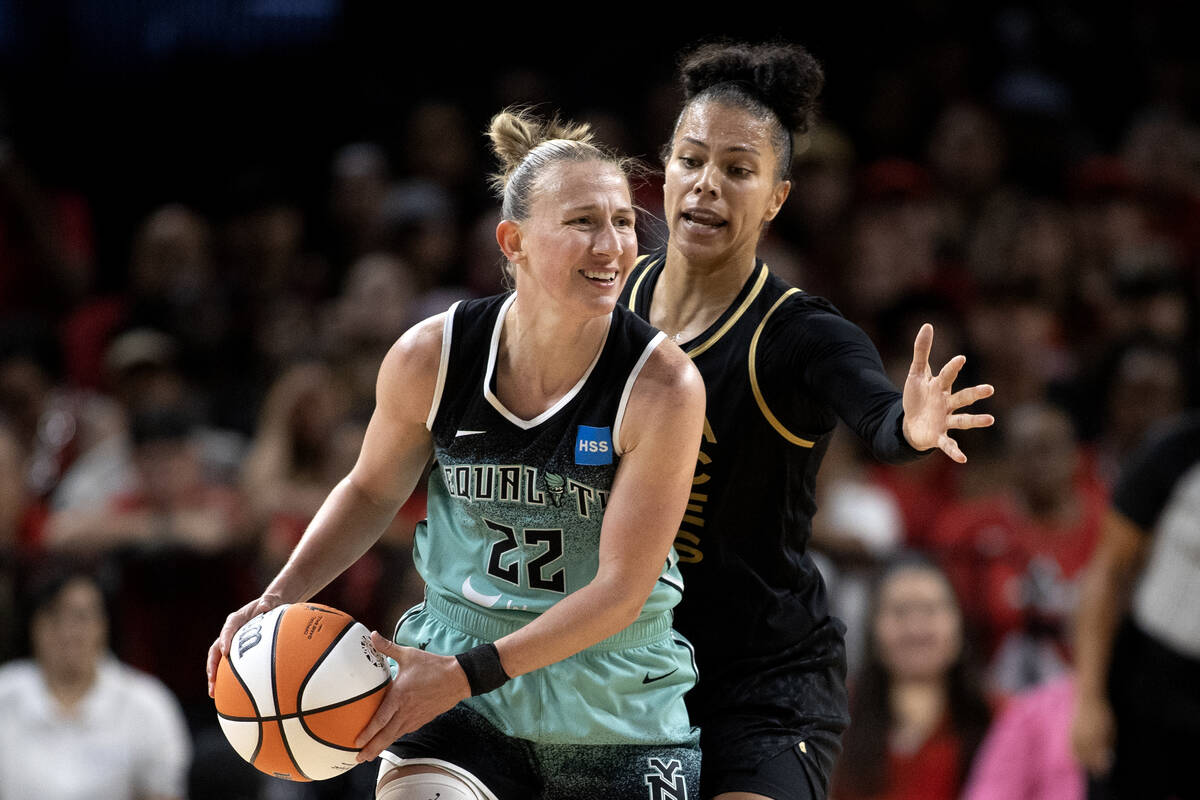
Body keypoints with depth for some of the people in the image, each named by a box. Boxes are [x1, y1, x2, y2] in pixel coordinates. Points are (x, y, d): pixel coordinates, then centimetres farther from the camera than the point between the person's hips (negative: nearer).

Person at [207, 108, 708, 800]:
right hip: (457, 706, 1)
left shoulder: (663, 386, -17)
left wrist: (470, 674, -23)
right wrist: (279, 599, -3)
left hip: (620, 714, -1)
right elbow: (374, 489, 11)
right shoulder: (431, 358, -9)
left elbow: (621, 589, -17)